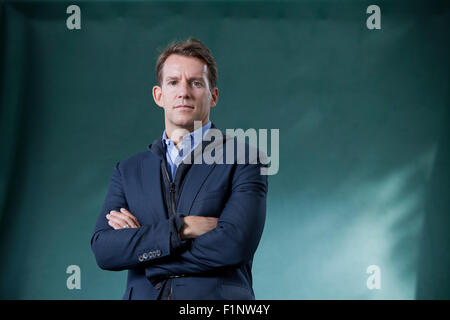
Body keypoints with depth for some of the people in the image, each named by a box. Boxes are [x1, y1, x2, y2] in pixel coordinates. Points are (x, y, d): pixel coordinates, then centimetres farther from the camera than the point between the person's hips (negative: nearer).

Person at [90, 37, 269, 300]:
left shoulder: (245, 160, 2)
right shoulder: (129, 171, 13)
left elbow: (233, 245, -11)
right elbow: (104, 249, 0)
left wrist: (137, 241, -4)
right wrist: (180, 228, -12)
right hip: (142, 295, 2)